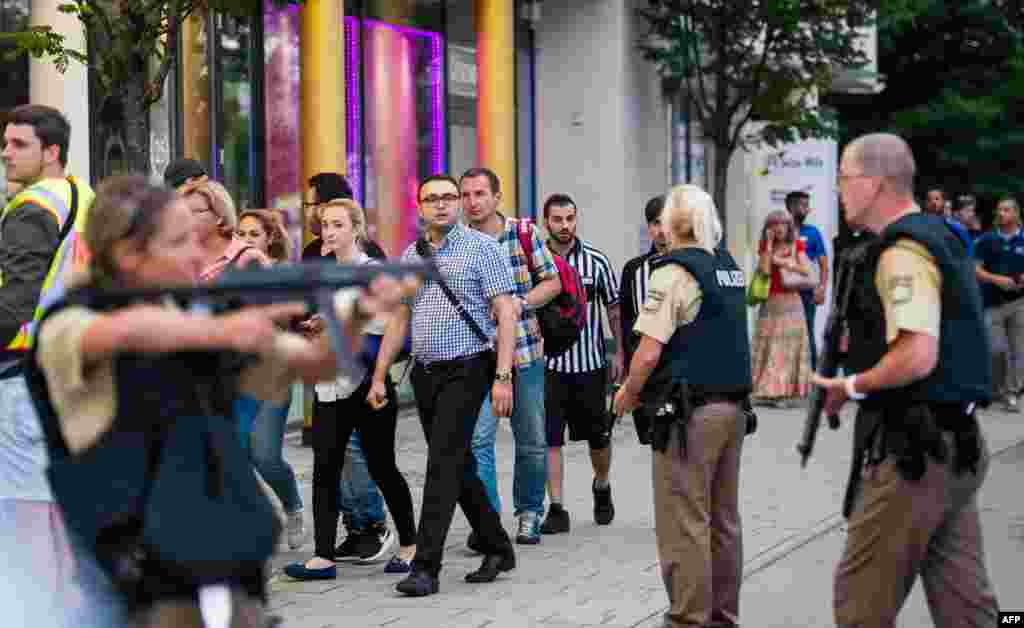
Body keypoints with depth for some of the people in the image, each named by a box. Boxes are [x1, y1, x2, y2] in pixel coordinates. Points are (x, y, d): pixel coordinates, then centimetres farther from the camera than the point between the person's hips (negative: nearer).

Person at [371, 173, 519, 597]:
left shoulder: (481, 248, -5)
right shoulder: (410, 256, 12)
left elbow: (506, 313, -10)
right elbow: (399, 319, 17)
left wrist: (502, 377, -17)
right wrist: (379, 376, 11)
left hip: (465, 370, -6)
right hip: (425, 372, 6)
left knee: (443, 465, -12)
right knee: (458, 466, 12)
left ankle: (426, 568, -11)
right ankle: (498, 549, 26)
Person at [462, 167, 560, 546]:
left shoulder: (524, 233, -2)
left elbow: (553, 282, 3)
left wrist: (520, 303, -13)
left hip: (525, 348, 1)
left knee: (532, 442, 10)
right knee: (478, 437, -14)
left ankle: (529, 513, 28)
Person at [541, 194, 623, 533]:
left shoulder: (596, 261, -1)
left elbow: (614, 308, 6)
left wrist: (620, 353, 1)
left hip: (590, 363, 1)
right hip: (548, 364, -1)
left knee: (599, 436, 10)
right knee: (549, 439, -5)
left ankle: (601, 487, 38)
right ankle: (557, 509, 1)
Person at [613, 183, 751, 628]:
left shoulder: (674, 272, -12)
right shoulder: (730, 268, 11)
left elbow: (649, 352, -17)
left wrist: (627, 396, -1)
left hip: (690, 412, -8)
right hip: (733, 406, 8)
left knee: (685, 524, -2)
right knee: (723, 521, 14)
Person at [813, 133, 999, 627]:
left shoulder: (901, 252, -16)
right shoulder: (939, 237, 15)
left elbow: (917, 357, -27)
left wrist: (851, 385, -12)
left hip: (912, 449, -10)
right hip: (954, 442, 10)